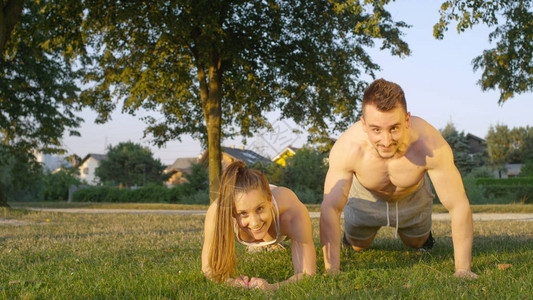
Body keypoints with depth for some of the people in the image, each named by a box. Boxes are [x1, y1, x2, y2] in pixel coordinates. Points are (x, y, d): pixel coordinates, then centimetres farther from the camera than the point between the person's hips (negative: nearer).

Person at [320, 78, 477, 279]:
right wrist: (332, 270, -33)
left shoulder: (430, 145, -43)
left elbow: (459, 206, -34)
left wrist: (463, 269, -33)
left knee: (417, 243, 23)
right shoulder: (346, 148, -42)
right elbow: (330, 208, -31)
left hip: (413, 195, 0)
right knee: (357, 246, 21)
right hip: (366, 196, 0)